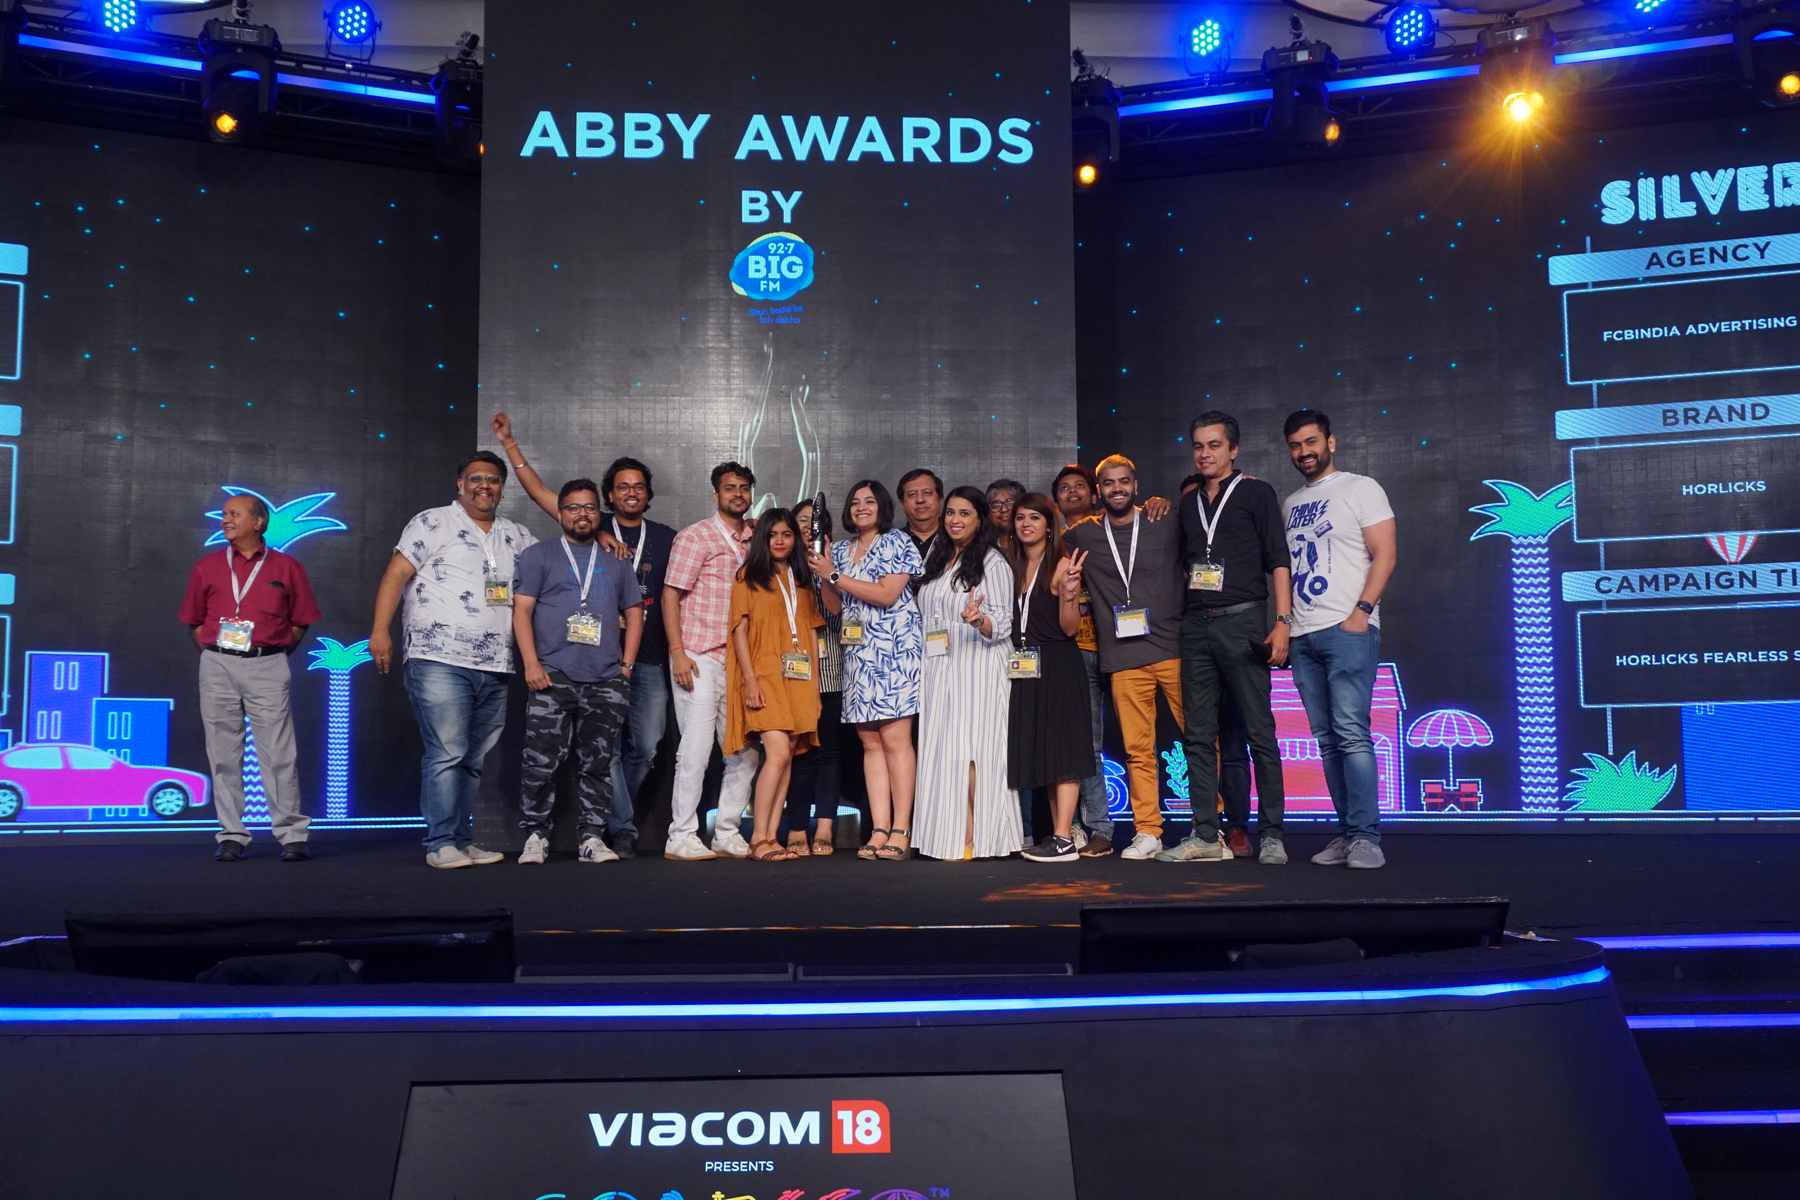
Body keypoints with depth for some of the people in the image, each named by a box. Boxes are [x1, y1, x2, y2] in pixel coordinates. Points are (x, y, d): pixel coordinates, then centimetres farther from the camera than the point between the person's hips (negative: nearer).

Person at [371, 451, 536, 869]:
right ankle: (441, 845, -6)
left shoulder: (517, 536, 18)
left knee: (473, 759, 10)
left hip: (494, 669, 6)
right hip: (440, 660, -6)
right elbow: (396, 574, -4)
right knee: (446, 753, -11)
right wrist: (380, 630, -12)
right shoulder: (433, 523, 2)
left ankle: (463, 841, 17)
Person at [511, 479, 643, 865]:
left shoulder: (616, 563, 20)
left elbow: (634, 614, 21)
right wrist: (531, 664, -9)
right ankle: (535, 836, 2)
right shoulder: (539, 556, 10)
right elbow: (522, 610, 3)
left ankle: (593, 837, 8)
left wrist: (626, 665, 8)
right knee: (542, 762, -8)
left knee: (598, 763, 3)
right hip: (553, 678, -3)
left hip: (606, 682, 3)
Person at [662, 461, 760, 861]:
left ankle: (727, 833, 18)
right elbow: (670, 596, -5)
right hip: (700, 660, -6)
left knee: (744, 753, 7)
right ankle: (682, 837, 4)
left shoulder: (754, 541, 14)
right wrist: (678, 653, -13)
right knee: (695, 750, -5)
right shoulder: (695, 537, -2)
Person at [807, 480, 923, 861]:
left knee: (894, 738, -10)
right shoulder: (841, 550, 18)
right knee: (870, 742, 2)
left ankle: (900, 831, -8)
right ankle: (879, 831, 3)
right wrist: (825, 576, -2)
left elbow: (888, 594, -12)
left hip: (895, 648, -6)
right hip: (857, 653, 6)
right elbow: (835, 606, 15)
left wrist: (835, 576, -10)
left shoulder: (896, 543, 0)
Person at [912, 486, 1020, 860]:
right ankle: (948, 836, 4)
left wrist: (978, 621, -29)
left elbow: (1002, 624, -10)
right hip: (939, 670, 7)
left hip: (976, 668, -7)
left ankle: (972, 838, -10)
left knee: (969, 750, -11)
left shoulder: (992, 563, -2)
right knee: (942, 749, 2)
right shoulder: (938, 565, 19)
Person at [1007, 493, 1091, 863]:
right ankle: (1057, 835, 13)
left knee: (1061, 750, -8)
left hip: (1058, 666, -7)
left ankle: (1064, 839, -9)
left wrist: (1068, 592, -26)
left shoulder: (1062, 565, -6)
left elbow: (1069, 627, -11)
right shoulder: (1014, 568, 15)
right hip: (1026, 668, 7)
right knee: (1040, 751, 8)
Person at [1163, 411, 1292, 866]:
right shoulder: (1188, 504, 17)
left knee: (1259, 733, -4)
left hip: (1241, 620, -5)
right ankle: (1206, 836, 8)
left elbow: (1277, 560, -3)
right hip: (1195, 626, 5)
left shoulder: (1256, 493, 3)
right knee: (1197, 735, 4)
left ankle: (1271, 835, 1)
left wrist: (1282, 621, -11)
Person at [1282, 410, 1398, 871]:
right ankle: (1347, 832, 10)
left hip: (1349, 630, -6)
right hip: (1303, 636, 6)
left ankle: (1366, 837, -12)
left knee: (1351, 733, -14)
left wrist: (1362, 611, -15)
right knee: (1326, 740, 6)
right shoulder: (1290, 503, 21)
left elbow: (1385, 553, -5)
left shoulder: (1360, 488, 3)